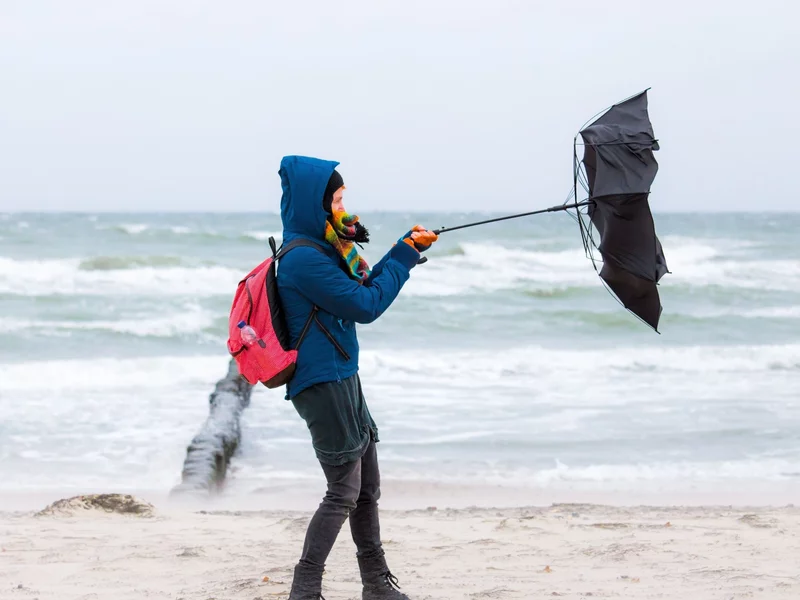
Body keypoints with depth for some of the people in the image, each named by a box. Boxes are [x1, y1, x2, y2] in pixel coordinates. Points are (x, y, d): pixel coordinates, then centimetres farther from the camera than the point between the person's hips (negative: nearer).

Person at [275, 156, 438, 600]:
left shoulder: (321, 249, 12)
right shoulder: (303, 259, -18)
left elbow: (365, 287, 21)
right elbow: (365, 306, -16)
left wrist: (407, 250, 10)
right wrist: (404, 257, -7)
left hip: (343, 379, 10)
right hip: (322, 383, -10)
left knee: (367, 487, 15)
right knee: (344, 491, -6)